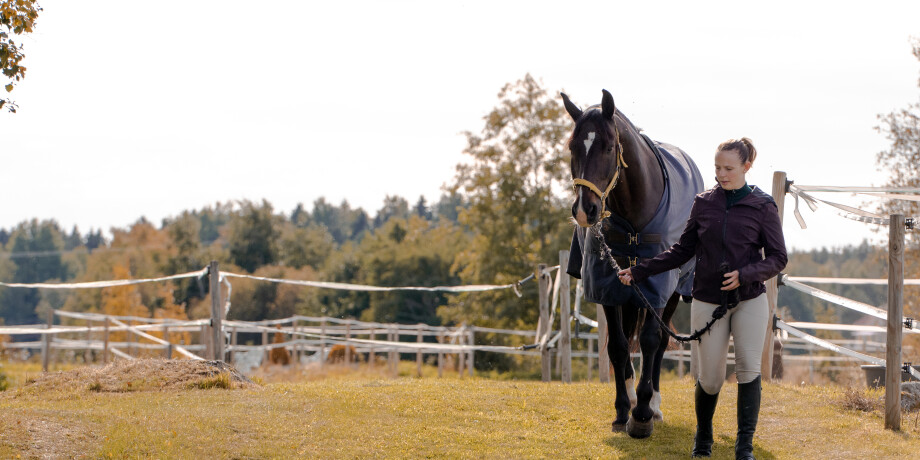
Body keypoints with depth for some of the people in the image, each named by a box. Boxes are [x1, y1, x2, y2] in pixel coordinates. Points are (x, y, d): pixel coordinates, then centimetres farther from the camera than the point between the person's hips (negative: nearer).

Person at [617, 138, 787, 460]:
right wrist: (639, 271, 3)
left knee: (749, 369, -11)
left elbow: (778, 259, -5)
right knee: (710, 378, 4)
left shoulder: (763, 206, -4)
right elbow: (683, 250, 9)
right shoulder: (704, 203, 3)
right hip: (708, 300, 2)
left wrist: (745, 274, -21)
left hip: (749, 300, -1)